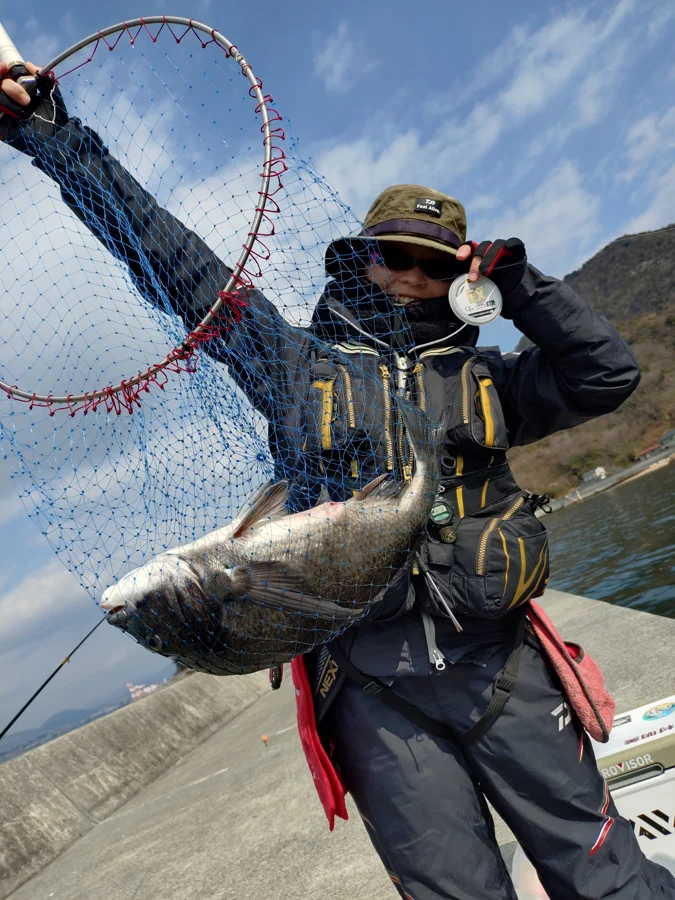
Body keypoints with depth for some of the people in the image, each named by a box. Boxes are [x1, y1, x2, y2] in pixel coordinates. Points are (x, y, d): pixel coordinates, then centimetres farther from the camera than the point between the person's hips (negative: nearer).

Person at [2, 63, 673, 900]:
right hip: (376, 693, -2)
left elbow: (608, 372, 6)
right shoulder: (295, 363, 6)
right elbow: (166, 254, 7)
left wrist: (515, 280, 2)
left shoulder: (481, 377, 12)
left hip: (501, 667, 2)